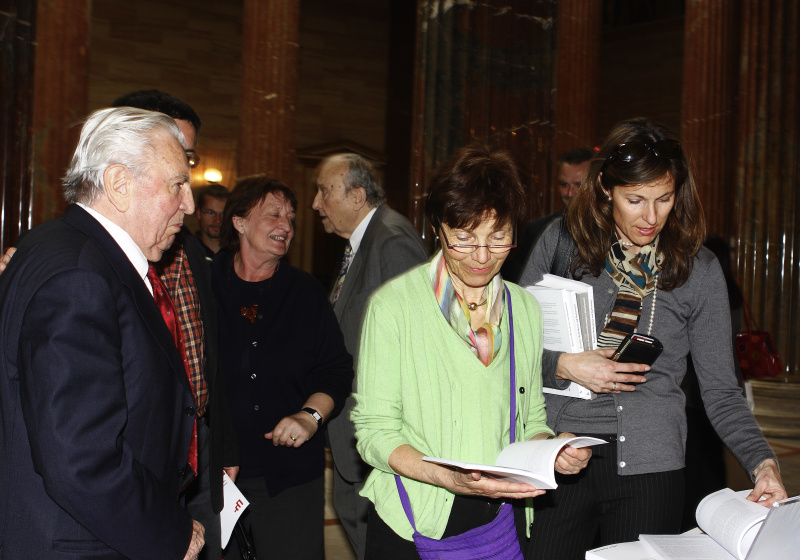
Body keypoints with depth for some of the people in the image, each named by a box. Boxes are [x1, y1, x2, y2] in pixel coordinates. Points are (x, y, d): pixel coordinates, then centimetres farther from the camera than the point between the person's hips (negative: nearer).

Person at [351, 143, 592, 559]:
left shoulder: (526, 309, 7)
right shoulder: (394, 303, -9)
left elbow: (531, 418, 14)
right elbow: (375, 430, -11)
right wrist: (447, 477, -26)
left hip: (500, 522, 4)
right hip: (413, 525, -4)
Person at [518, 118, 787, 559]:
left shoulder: (698, 269, -1)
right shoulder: (560, 242, 0)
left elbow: (721, 391, 0)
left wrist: (762, 462, -14)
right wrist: (563, 366, -14)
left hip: (648, 469, 0)